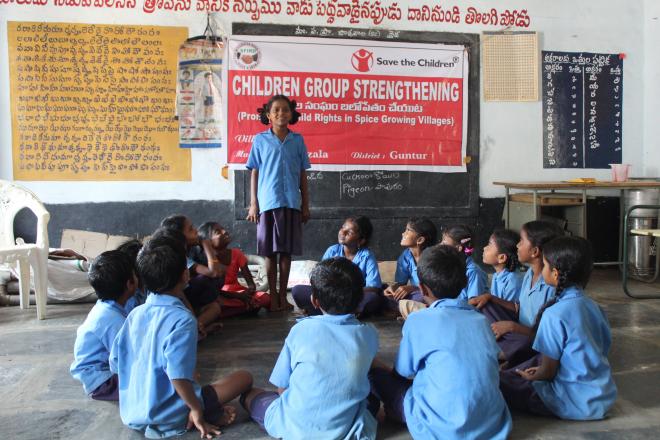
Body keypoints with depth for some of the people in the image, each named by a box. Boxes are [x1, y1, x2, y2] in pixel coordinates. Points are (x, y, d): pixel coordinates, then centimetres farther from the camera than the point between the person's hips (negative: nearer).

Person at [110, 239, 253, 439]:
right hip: (167, 416, -7)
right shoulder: (182, 319, -21)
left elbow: (115, 364, 7)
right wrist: (197, 410, -15)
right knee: (244, 378, 0)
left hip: (131, 414, 7)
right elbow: (178, 376, -29)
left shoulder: (135, 314, 0)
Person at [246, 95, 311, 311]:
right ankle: (273, 296, 13)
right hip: (267, 202, -1)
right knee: (270, 252, 4)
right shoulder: (260, 140, 4)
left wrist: (305, 205, 8)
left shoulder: (297, 140, 8)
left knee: (287, 251, 6)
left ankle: (283, 295, 16)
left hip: (291, 203, 1)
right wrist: (253, 204, -1)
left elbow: (303, 174, 10)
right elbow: (254, 173, 5)